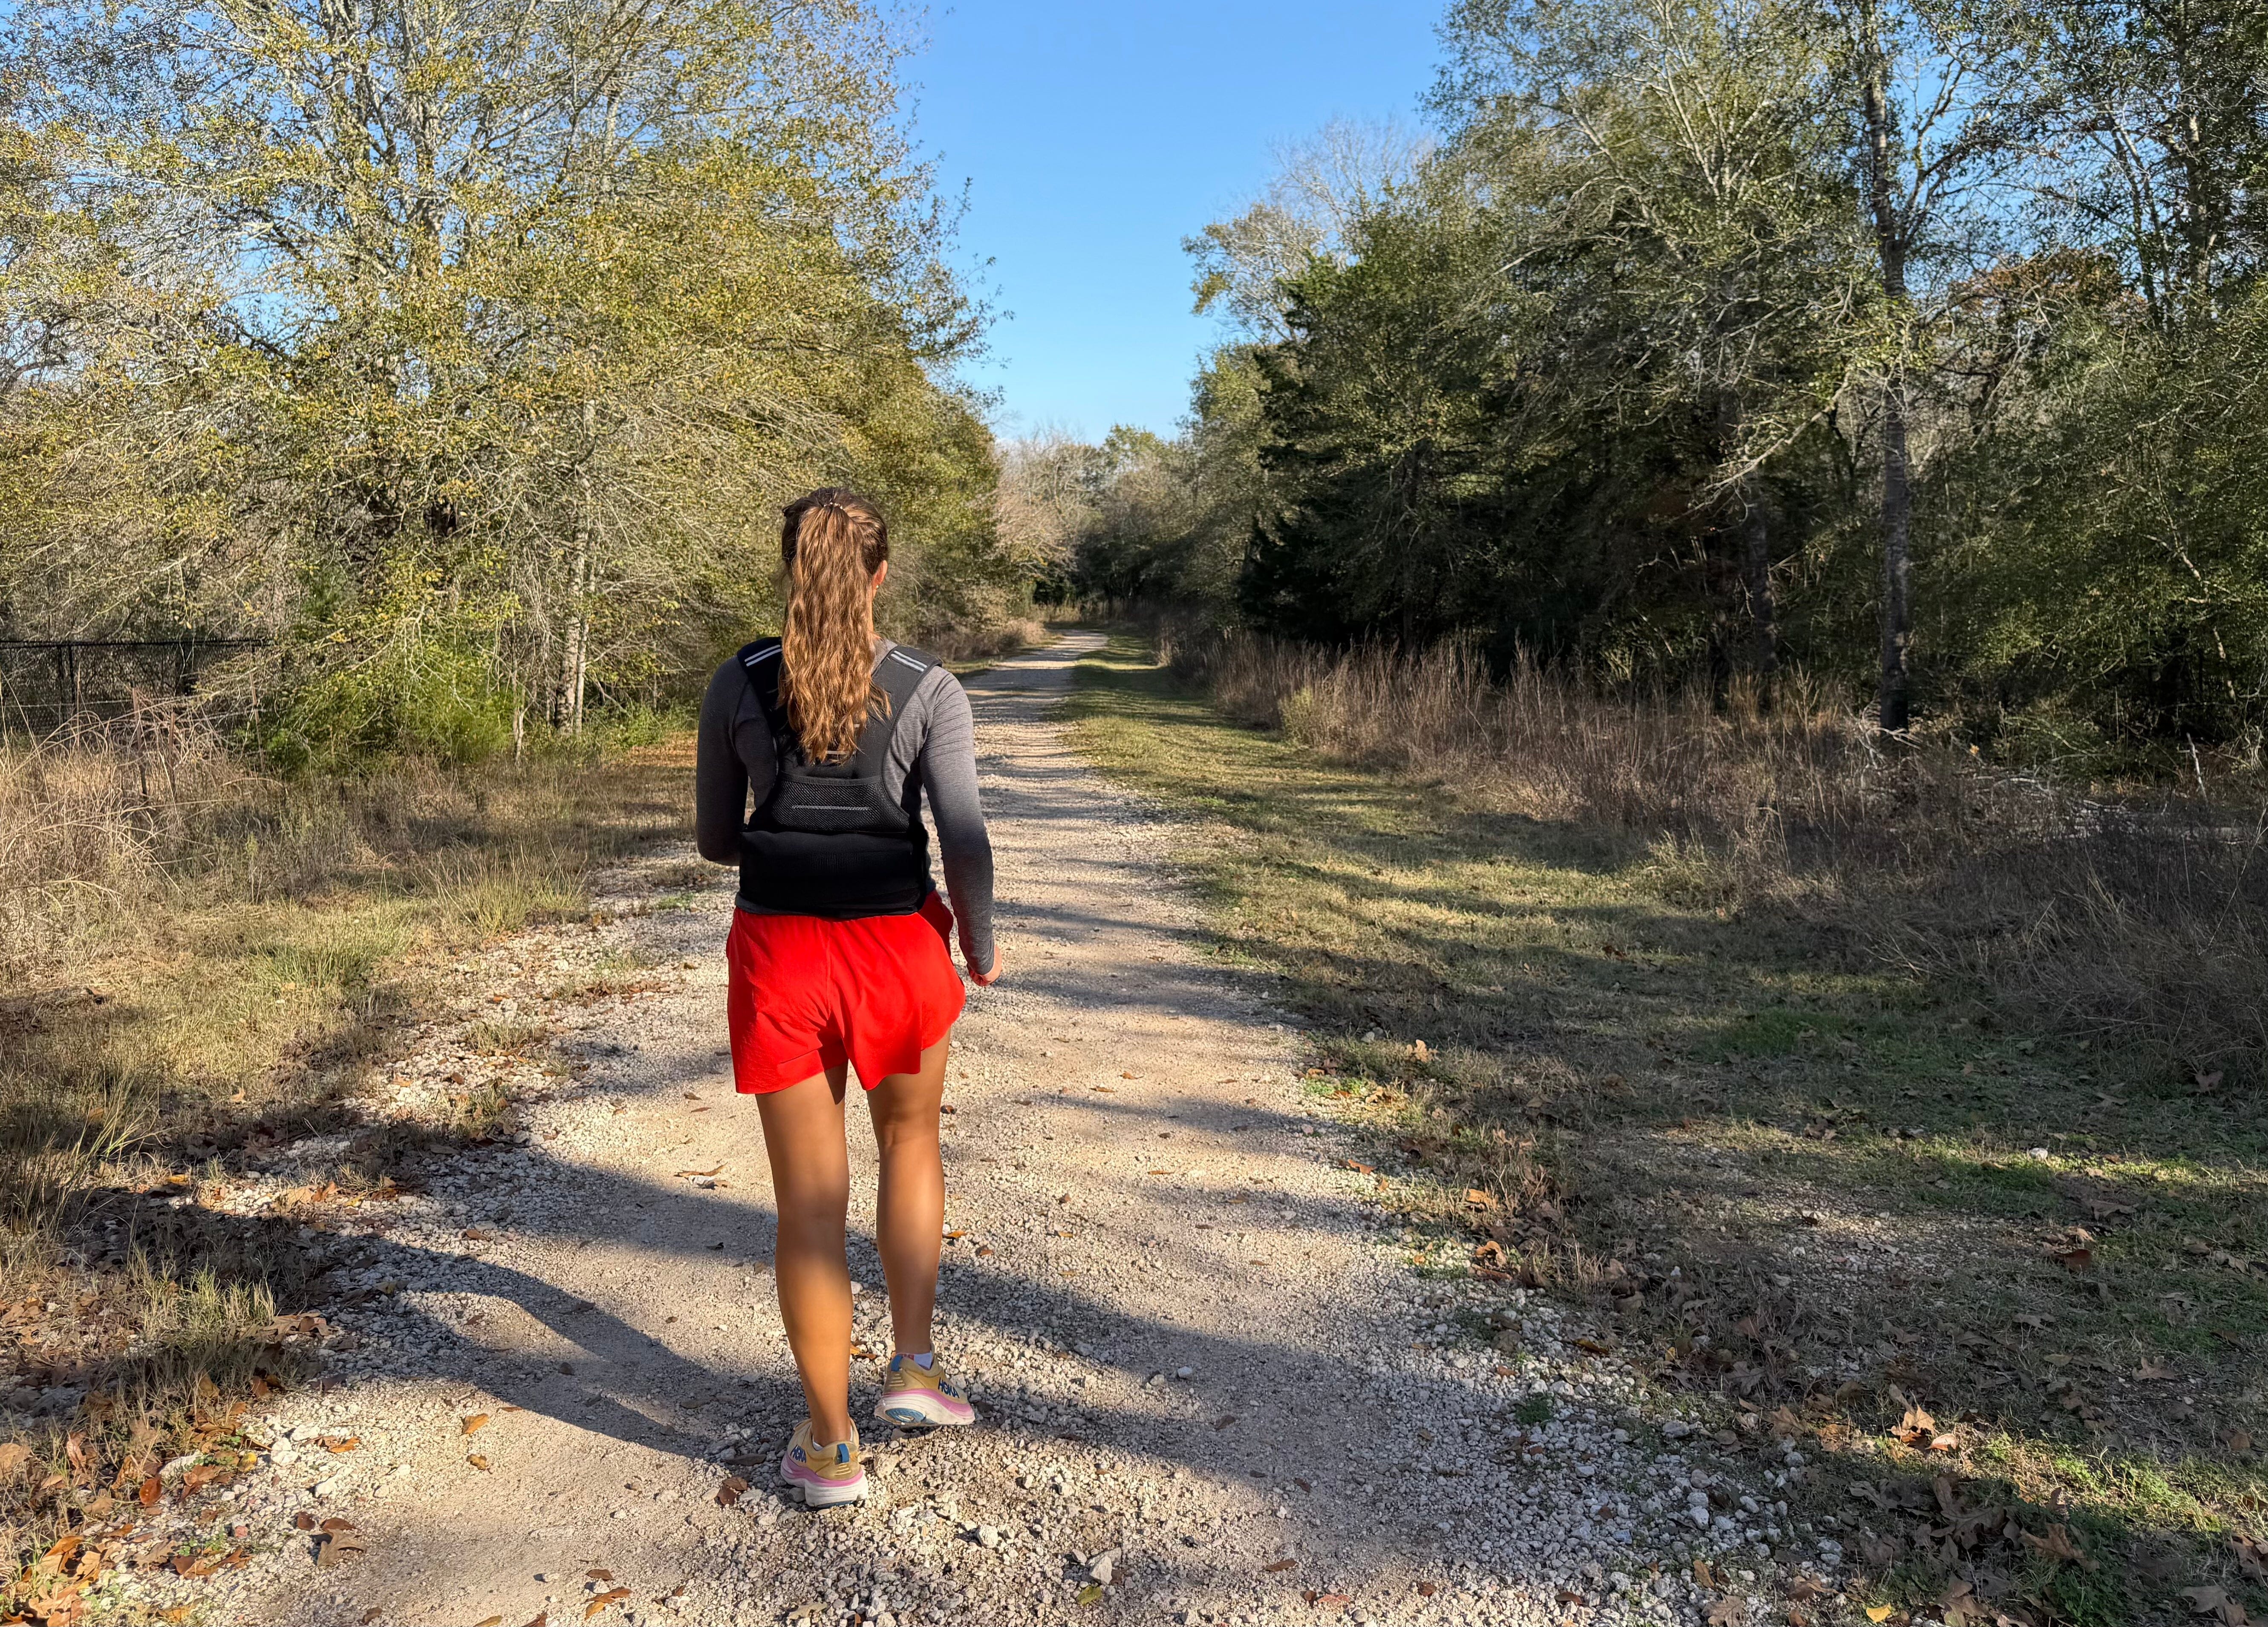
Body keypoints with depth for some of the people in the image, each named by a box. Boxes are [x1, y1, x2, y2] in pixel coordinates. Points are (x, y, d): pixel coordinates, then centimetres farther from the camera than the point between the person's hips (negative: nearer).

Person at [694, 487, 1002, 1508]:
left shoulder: (737, 685, 0)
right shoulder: (929, 689, -6)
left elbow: (716, 838, 6)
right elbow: (964, 839, -10)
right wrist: (981, 947, 6)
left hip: (780, 954, 1)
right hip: (896, 946, 0)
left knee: (808, 1204, 9)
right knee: (910, 1138, 27)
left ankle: (831, 1449, 19)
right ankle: (913, 1366, 24)